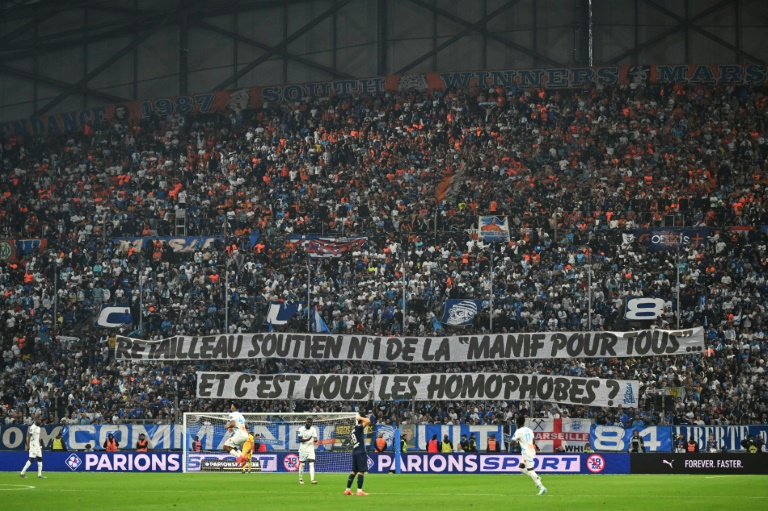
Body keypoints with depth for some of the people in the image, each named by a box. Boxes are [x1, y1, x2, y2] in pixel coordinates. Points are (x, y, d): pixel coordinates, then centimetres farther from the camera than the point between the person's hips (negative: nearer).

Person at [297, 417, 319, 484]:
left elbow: (315, 438, -1)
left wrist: (315, 440, -26)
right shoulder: (301, 429, -5)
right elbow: (299, 439, -10)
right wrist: (307, 439, -26)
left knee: (312, 463, -10)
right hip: (303, 449, -2)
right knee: (302, 464, 4)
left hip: (311, 449, 2)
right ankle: (300, 479, 18)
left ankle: (312, 479, -17)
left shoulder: (313, 429, 4)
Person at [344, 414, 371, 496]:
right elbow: (368, 421, -21)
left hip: (355, 452, 9)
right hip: (360, 452, -9)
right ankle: (359, 490, -11)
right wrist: (360, 418, -4)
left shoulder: (354, 430, 15)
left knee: (354, 471, 14)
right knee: (361, 471, -8)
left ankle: (348, 489, 15)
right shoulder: (358, 428, -10)